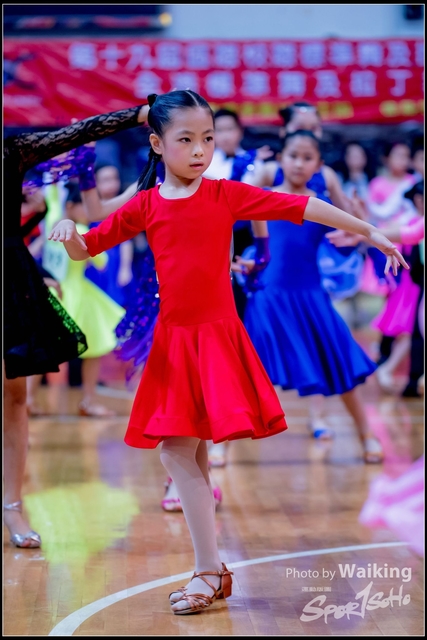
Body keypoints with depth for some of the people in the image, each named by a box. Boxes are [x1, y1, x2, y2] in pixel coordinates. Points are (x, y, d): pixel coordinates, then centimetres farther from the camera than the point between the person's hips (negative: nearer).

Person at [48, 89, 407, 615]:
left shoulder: (228, 195, -2)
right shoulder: (145, 205, 4)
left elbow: (301, 207, -3)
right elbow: (85, 249, 9)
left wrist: (371, 233, -3)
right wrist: (67, 233, -14)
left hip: (218, 337, -3)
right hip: (171, 341, 3)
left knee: (182, 454, -8)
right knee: (181, 455, 5)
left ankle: (208, 571, 4)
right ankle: (211, 571, 17)